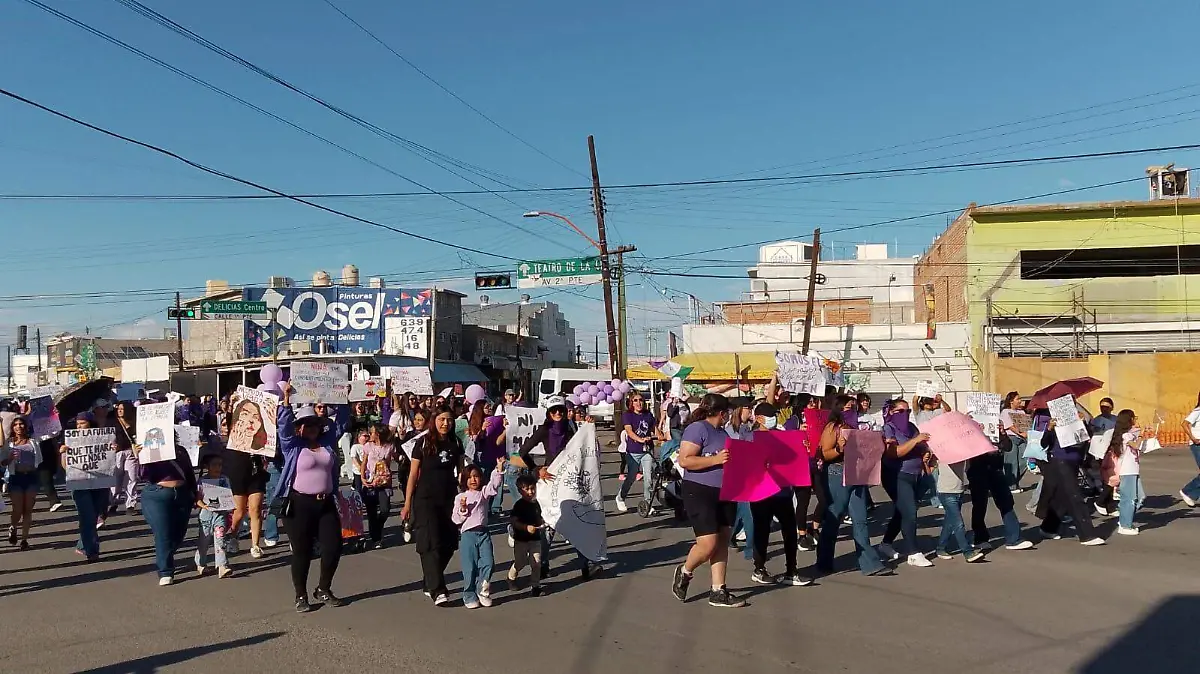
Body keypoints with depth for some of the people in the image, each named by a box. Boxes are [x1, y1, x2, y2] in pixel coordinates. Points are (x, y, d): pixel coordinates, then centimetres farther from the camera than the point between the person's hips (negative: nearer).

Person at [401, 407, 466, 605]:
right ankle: (437, 591, -7)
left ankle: (430, 584, 23)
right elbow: (413, 474, -4)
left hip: (449, 499, 4)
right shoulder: (423, 443, -6)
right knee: (431, 544, -9)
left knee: (448, 545, 6)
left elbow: (461, 470, 13)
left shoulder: (456, 443, 5)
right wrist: (407, 504, -5)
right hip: (426, 500, -4)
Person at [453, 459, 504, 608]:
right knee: (470, 567, 1)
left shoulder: (484, 492, 10)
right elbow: (456, 519, 2)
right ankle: (469, 596, 14)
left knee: (487, 563, -4)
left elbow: (494, 484, -8)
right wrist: (463, 508, -15)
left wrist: (499, 468, -20)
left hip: (483, 533, 2)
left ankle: (483, 591, 15)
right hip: (467, 534, -2)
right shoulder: (460, 497, 4)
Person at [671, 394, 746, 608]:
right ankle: (684, 572, 17)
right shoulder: (697, 429, -12)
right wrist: (716, 459, -23)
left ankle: (718, 592, 14)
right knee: (708, 543, -10)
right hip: (700, 493, -9)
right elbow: (684, 460, -21)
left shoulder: (722, 432, 15)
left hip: (725, 493, 9)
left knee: (722, 542, 7)